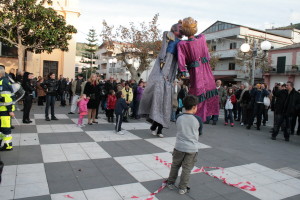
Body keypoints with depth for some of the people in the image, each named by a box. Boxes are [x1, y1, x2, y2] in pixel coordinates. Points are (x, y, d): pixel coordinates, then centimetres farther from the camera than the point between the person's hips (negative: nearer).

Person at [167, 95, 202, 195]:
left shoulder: (179, 117, -6)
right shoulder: (198, 119, -13)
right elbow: (200, 132, 2)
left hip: (179, 146, 2)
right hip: (192, 148, -2)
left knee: (175, 165, 20)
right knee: (187, 169, 10)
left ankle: (170, 183, 33)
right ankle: (182, 188, 20)